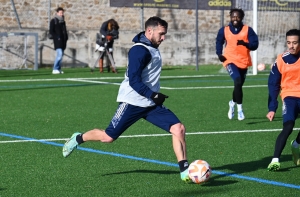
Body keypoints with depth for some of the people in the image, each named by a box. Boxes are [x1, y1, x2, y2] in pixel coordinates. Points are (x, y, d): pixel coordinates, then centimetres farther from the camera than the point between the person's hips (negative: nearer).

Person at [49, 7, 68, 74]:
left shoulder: (63, 21, 18)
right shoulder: (53, 21, -2)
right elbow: (51, 31, -6)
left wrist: (66, 38, 10)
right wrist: (57, 37, -15)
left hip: (63, 41, 7)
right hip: (58, 41, -7)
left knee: (61, 55, 8)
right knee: (59, 54, -17)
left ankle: (58, 69, 12)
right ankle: (55, 69, -14)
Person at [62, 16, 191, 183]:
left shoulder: (152, 48, 12)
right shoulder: (140, 50, -18)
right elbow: (134, 81, -25)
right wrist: (153, 95, -29)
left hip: (151, 103, 8)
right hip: (132, 103, -8)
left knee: (178, 129, -9)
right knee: (108, 137, 0)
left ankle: (184, 171, -6)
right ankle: (78, 139, 28)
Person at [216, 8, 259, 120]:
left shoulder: (248, 30, -2)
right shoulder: (224, 30, 2)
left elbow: (255, 45, -7)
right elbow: (219, 42, 19)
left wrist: (245, 43, -26)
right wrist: (219, 53, 4)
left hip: (244, 62, 2)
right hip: (230, 60, -2)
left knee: (239, 85, 15)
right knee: (238, 82, -25)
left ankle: (233, 103, 46)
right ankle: (239, 109, -19)